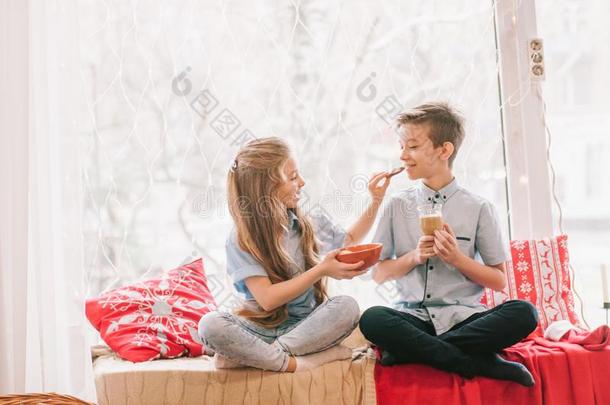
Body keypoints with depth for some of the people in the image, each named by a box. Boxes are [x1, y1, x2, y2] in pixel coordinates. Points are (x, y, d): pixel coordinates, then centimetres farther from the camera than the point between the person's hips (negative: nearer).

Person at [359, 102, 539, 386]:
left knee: (523, 313, -28)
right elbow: (378, 274, 10)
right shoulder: (397, 206, 8)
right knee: (372, 319, -33)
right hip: (413, 317, 0)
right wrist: (414, 257, -7)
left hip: (461, 318, 0)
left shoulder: (479, 208, 3)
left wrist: (457, 258, -10)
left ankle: (412, 350, -23)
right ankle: (482, 364, -26)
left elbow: (500, 282, 5)